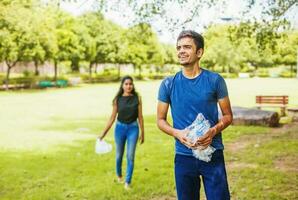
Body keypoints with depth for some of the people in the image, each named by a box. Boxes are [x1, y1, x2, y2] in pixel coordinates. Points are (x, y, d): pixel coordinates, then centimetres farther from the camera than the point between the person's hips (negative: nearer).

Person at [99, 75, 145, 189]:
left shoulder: (137, 98, -3)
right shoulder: (117, 99, -3)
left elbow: (140, 116, 1)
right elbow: (113, 117, 1)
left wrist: (142, 133, 3)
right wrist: (104, 133, -1)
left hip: (133, 128, -1)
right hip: (120, 128, 1)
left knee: (130, 156, -3)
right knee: (119, 155, 14)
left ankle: (127, 182, 9)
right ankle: (119, 175, 40)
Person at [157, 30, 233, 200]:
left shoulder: (215, 80, -2)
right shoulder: (168, 84, 1)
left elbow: (228, 116, 4)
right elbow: (161, 120, 7)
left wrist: (213, 131, -16)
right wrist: (177, 133, -13)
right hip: (183, 156, 2)